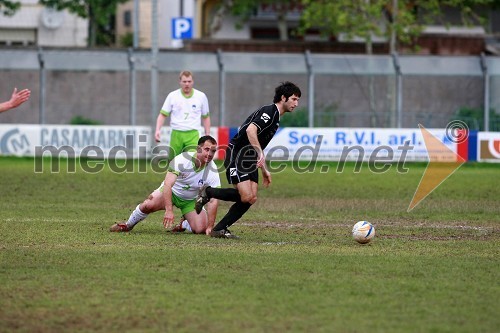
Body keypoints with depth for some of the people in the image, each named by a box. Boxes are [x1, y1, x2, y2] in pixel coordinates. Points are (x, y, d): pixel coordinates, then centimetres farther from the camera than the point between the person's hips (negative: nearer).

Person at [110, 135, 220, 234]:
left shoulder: (212, 171, -23)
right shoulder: (182, 159, -30)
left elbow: (213, 201, -22)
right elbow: (167, 184, -36)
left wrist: (210, 227, -29)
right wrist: (169, 210, -46)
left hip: (190, 200, 2)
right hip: (172, 191, -2)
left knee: (200, 229, -18)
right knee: (148, 205, -29)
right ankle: (128, 225, 1)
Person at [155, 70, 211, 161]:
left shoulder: (201, 96, 5)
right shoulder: (172, 96, 3)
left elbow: (206, 117, 14)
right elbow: (163, 115, 4)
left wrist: (207, 136, 10)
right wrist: (157, 130, -11)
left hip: (193, 135, -1)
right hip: (176, 135, 1)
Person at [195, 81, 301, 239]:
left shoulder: (275, 117, 19)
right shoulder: (269, 111, -13)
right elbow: (250, 130, -29)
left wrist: (264, 170, 30)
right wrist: (260, 154, -34)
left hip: (249, 160, 10)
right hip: (236, 155, -10)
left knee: (251, 199, -3)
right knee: (246, 196, -19)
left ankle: (219, 229, 1)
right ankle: (208, 192, 1)